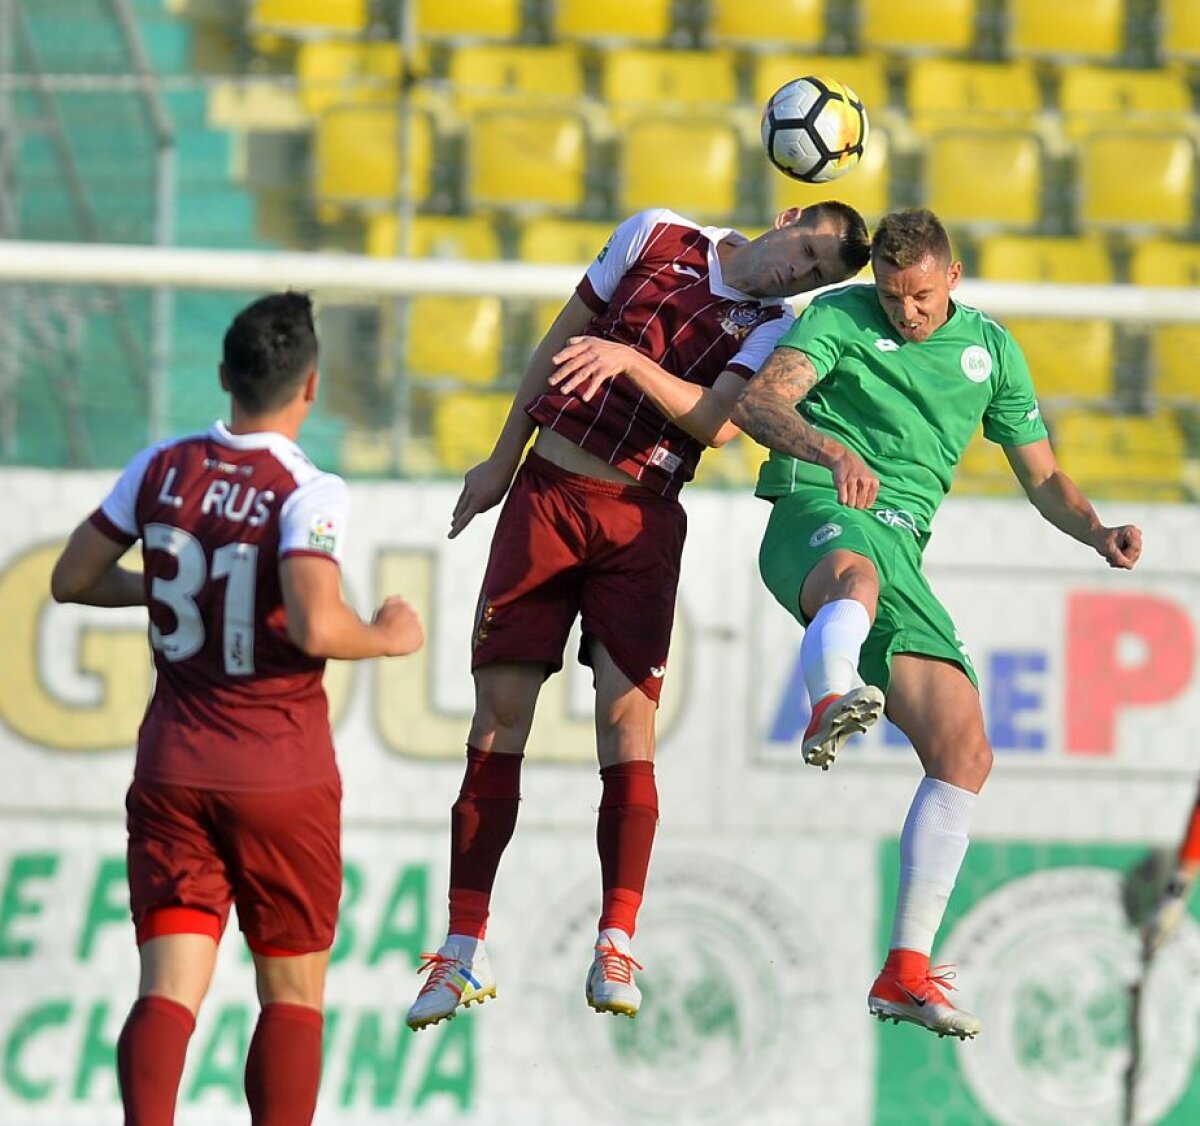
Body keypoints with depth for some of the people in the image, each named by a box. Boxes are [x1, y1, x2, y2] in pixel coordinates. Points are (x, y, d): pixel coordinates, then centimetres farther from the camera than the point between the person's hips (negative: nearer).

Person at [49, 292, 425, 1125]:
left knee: (169, 992, -4)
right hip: (282, 777, -3)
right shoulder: (308, 493, -15)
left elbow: (73, 579, 10)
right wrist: (391, 638, -8)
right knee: (293, 995, 12)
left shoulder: (162, 469, 1)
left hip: (171, 773, 3)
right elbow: (316, 628, -28)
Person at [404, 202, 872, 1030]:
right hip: (546, 492, 1)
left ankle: (615, 950, -7)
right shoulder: (657, 236, 6)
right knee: (499, 720, -2)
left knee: (627, 726, -12)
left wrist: (629, 360, -30)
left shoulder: (773, 327, 1)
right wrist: (501, 459, 14)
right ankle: (465, 953, 1)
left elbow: (717, 422, -16)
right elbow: (562, 341, 14)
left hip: (642, 520, -1)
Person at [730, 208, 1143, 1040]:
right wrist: (829, 449, -36)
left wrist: (1097, 533, -1)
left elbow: (1043, 477, 21)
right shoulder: (841, 317, 3)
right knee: (857, 578, -43)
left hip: (903, 547, 5)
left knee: (965, 755, -6)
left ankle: (907, 971, -1)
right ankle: (832, 706, -77)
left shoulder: (990, 348, 18)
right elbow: (760, 401, -15)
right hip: (818, 512, -5)